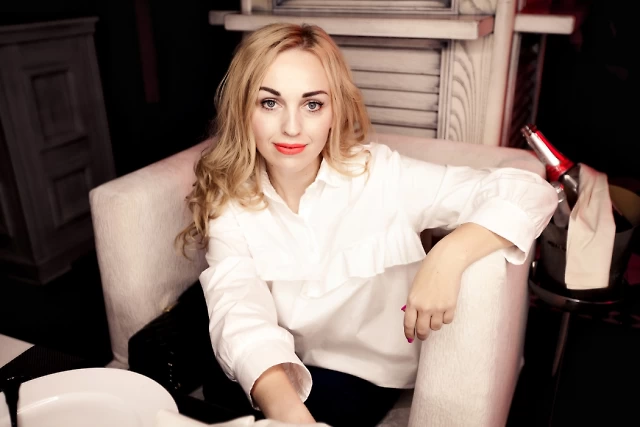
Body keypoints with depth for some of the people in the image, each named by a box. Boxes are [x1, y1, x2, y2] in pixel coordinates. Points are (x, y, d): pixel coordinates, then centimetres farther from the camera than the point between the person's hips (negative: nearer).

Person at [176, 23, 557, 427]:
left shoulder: (380, 176, -18)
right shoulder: (229, 205, -11)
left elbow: (529, 193, -18)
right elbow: (241, 317, -28)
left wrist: (448, 255, -37)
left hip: (362, 374, -3)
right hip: (280, 373, 3)